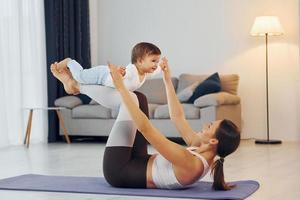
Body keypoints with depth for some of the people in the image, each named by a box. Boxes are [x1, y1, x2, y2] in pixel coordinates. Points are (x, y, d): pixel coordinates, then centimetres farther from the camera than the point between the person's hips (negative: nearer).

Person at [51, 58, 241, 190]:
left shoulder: (190, 164, -33)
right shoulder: (203, 151, -8)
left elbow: (145, 128, -35)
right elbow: (178, 117, 6)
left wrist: (121, 87, -33)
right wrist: (168, 80, 8)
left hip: (119, 171, -8)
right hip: (139, 164, 8)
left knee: (131, 99, -10)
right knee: (138, 98, 9)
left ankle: (77, 85, 13)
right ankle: (78, 84, 23)